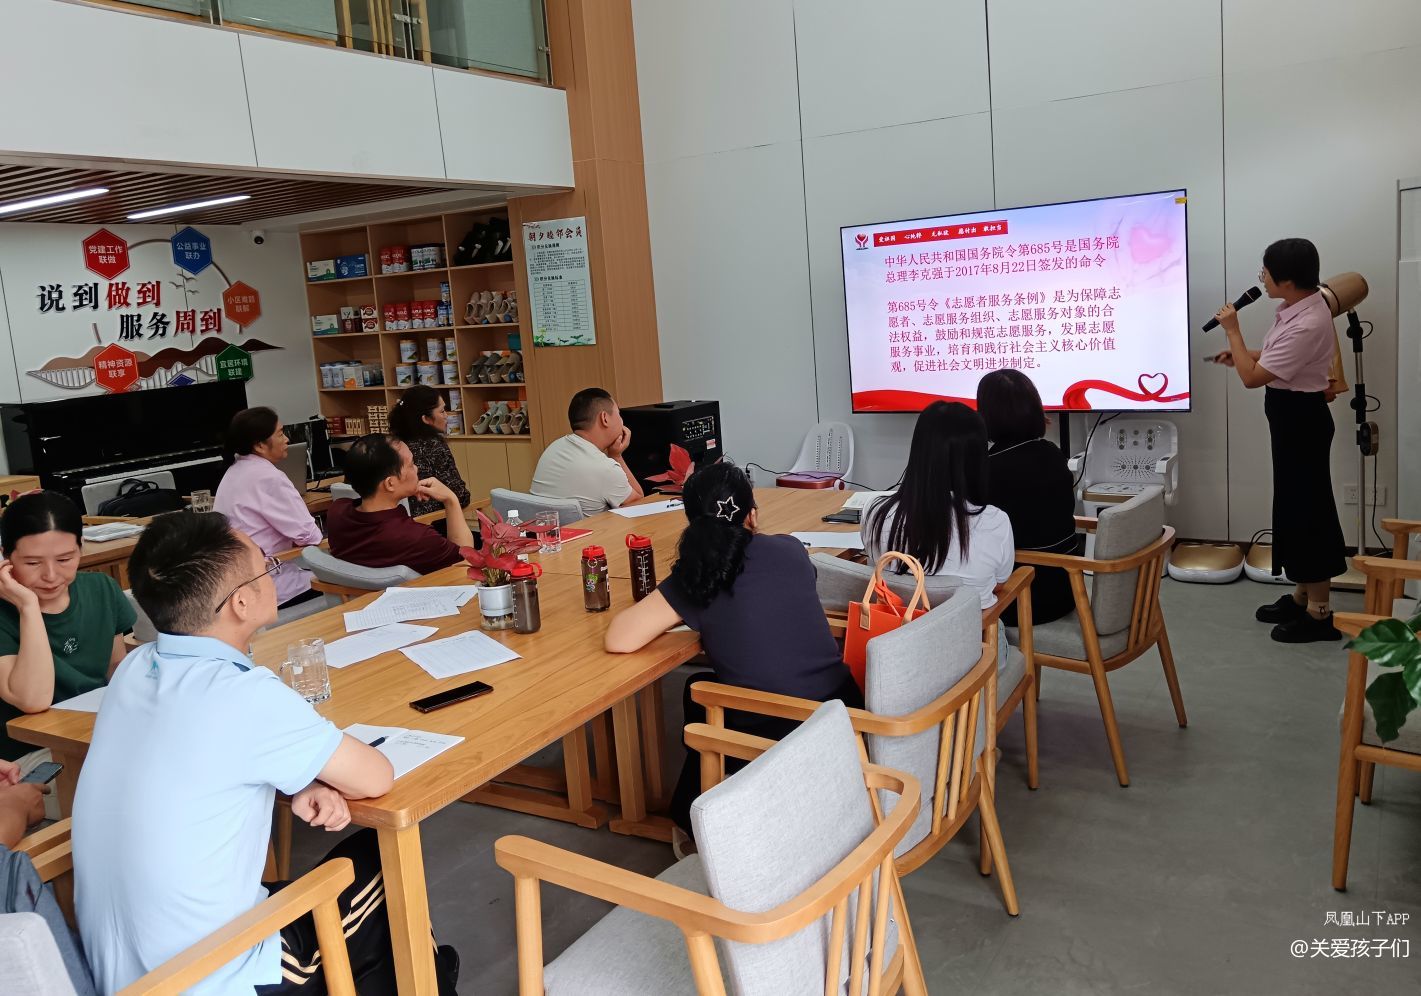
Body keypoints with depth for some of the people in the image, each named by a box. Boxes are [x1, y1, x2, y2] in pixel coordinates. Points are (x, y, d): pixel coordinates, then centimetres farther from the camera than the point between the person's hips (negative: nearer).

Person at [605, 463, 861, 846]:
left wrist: (683, 610, 5)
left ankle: (691, 823, 39)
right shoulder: (790, 550, 3)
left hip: (778, 742, -4)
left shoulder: (693, 578, -8)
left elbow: (618, 639, -11)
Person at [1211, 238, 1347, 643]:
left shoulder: (1306, 325, -28)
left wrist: (1233, 331, -15)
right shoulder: (1298, 306, 3)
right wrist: (1240, 354, 8)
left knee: (1307, 507, -1)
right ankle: (1302, 596, 29)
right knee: (1295, 505, 16)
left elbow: (1252, 378, -25)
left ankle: (1320, 612, 10)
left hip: (1301, 418, -10)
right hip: (1292, 415, 10)